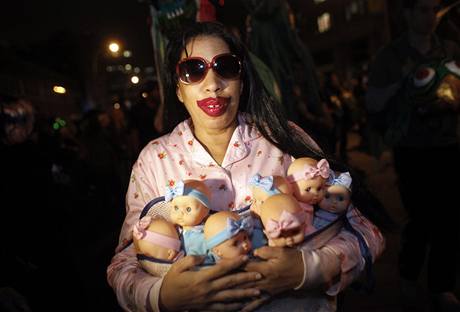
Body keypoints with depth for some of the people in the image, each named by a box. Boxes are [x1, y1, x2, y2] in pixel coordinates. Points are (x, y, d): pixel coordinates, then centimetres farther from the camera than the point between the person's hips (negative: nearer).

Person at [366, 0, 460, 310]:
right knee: (422, 218, 0)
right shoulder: (390, 56, 1)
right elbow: (372, 105, -3)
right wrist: (401, 82, -15)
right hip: (411, 149, -3)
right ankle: (408, 277, 27)